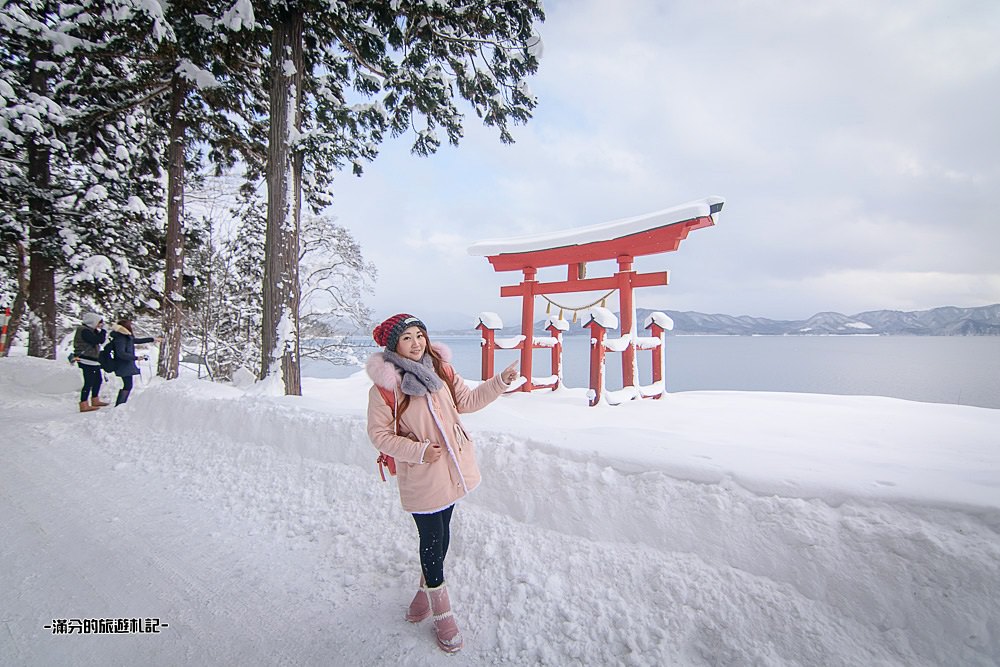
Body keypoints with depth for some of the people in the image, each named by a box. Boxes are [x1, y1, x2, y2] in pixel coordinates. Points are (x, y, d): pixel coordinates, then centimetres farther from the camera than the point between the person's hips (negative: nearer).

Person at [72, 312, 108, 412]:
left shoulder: (89, 330, 17)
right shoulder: (84, 331, -14)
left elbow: (100, 340, 14)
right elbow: (98, 340, -22)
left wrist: (101, 331, 4)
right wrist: (102, 330, -13)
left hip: (92, 360, 11)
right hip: (86, 360, -11)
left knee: (98, 380, 19)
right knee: (89, 382, -10)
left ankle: (95, 400, 31)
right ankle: (84, 404, -7)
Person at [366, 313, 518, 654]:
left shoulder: (440, 369, -1)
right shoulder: (384, 385, -16)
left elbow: (467, 400, 6)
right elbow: (379, 434, -11)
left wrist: (500, 381, -3)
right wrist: (418, 451, -21)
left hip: (452, 469, 5)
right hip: (421, 476, -5)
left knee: (441, 535, 21)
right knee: (432, 540, 8)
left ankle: (426, 590, 48)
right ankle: (442, 614, 32)